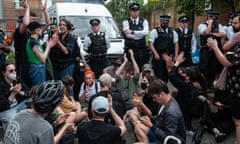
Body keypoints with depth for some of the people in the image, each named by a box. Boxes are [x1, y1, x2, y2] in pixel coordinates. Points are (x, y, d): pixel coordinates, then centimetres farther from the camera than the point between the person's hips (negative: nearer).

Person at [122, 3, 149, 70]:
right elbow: (127, 35, -11)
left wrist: (132, 32, -17)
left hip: (142, 49, 2)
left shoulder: (144, 21, 9)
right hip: (130, 48, -2)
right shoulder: (126, 21, 4)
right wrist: (140, 35, -8)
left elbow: (146, 32, -10)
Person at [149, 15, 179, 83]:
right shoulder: (155, 31, -1)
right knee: (158, 75, -4)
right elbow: (150, 43, -6)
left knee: (166, 75, 8)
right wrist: (156, 54, -18)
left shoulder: (173, 32, 11)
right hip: (158, 57, -4)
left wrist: (175, 56, 1)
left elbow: (176, 44, 12)